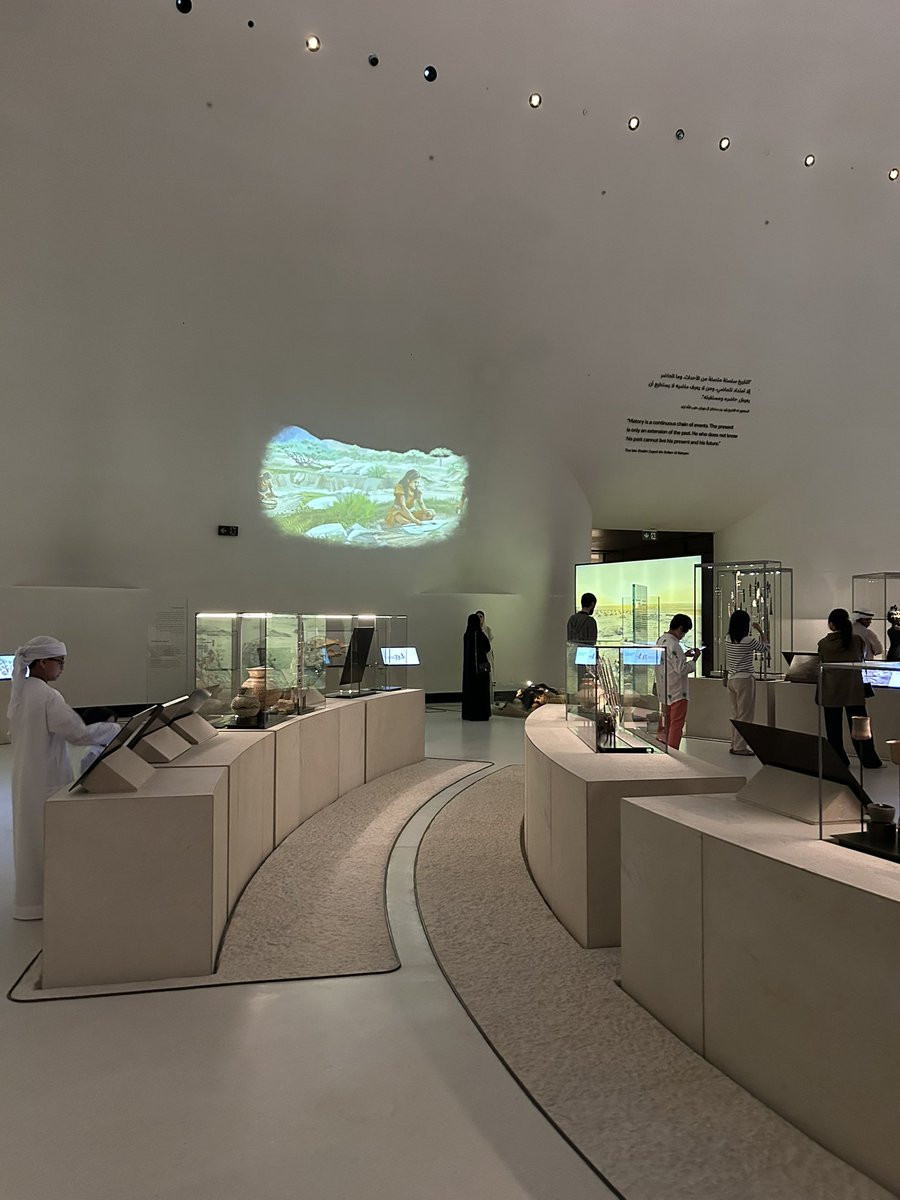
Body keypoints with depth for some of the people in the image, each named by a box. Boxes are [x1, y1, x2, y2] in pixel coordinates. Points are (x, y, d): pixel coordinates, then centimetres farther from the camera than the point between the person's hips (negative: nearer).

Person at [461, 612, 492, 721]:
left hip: (468, 666, 7)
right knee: (481, 689, 0)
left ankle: (467, 713, 15)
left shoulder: (466, 635, 4)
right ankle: (480, 714, 0)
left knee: (469, 688, 11)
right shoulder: (479, 634, -14)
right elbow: (487, 647, -8)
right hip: (480, 664, -7)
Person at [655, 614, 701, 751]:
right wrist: (694, 659, -11)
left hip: (663, 690, 9)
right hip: (676, 692, -9)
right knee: (677, 724, 3)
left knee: (666, 721, 19)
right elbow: (682, 669, -24)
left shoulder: (660, 640, 6)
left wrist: (684, 655, 12)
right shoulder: (673, 645, -23)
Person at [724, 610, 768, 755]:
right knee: (745, 716, 0)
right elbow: (765, 644, 2)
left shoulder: (728, 639, 4)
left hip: (732, 679, 7)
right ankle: (740, 747, 2)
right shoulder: (748, 641, -15)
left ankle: (734, 745, 20)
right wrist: (759, 630, 11)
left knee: (736, 715, 15)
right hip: (745, 679, -7)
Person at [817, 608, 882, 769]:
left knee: (833, 728, 8)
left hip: (831, 691, -1)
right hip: (853, 689, 1)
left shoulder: (823, 643, -6)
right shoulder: (857, 640, -5)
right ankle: (869, 759, 13)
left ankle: (839, 760, 12)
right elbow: (862, 659, 10)